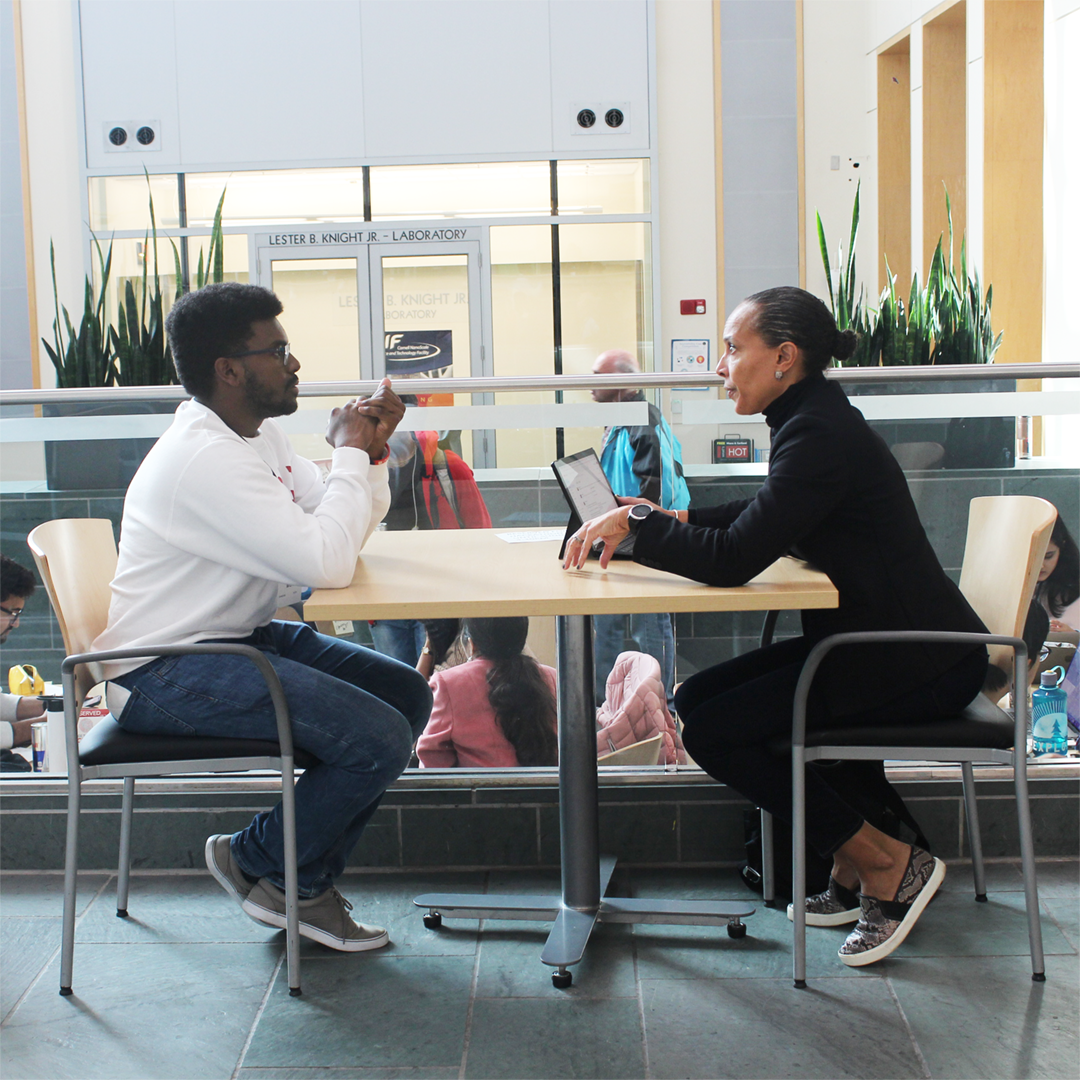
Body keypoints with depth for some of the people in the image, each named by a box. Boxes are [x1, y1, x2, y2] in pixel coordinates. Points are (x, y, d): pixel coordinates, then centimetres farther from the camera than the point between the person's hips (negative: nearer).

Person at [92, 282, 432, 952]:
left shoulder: (260, 434, 9)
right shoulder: (205, 457, -23)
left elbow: (345, 535, 12)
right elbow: (327, 564, -29)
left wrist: (372, 450, -3)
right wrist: (349, 453, -16)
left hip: (240, 639, 10)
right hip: (165, 672, -10)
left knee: (408, 694, 5)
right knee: (380, 739, -21)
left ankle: (310, 880, 12)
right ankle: (257, 863, 5)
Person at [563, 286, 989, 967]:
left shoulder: (820, 436, -22)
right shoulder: (816, 419, 9)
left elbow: (734, 559, -25)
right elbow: (768, 517, 22)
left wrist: (636, 521, -13)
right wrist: (666, 520, 9)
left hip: (919, 666, -10)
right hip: (875, 643, 10)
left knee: (714, 731, -10)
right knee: (702, 698, 8)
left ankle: (889, 864, -1)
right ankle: (855, 872, 14)